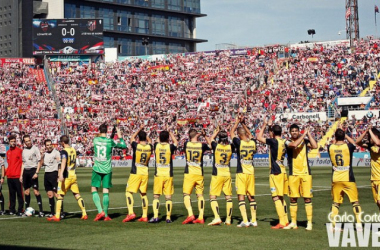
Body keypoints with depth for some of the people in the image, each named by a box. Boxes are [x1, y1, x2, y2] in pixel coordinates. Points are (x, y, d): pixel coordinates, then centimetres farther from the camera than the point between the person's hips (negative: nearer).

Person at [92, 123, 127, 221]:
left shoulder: (95, 140, -2)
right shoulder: (110, 141, -7)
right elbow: (124, 146, 3)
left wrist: (112, 134, 18)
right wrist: (119, 134, 9)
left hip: (97, 169, 0)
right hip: (107, 169, 0)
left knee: (94, 189, 10)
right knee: (106, 192, 3)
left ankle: (100, 211, -5)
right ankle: (106, 215, 6)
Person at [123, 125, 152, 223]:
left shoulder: (136, 146, -11)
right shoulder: (149, 147, -2)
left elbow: (132, 138, 10)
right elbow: (149, 140, 23)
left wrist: (139, 129, 19)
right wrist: (144, 133, 26)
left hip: (135, 173, -4)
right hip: (145, 173, 4)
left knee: (129, 192, 3)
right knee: (143, 194, 11)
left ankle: (131, 213, -11)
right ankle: (144, 216, 10)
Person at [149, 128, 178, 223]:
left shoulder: (156, 145, -2)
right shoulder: (170, 147, -6)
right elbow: (176, 142, 18)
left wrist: (164, 133, 30)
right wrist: (170, 132, 26)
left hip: (158, 175, 1)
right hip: (168, 175, -1)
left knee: (156, 196, 5)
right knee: (168, 197, 4)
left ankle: (155, 216, -5)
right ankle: (168, 217, 4)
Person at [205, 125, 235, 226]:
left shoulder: (216, 146, -10)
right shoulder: (230, 147, -4)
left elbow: (211, 139, 13)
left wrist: (217, 131, 28)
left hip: (217, 175, -3)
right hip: (227, 174, 3)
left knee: (213, 197, 0)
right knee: (228, 197, 10)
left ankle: (217, 217, -16)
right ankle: (228, 219, 11)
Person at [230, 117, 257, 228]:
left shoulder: (239, 143, -11)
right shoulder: (253, 143, 2)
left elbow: (231, 132, 7)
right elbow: (250, 134, 25)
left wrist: (237, 122, 18)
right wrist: (243, 123, 28)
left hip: (241, 173, -5)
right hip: (251, 172, 5)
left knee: (241, 197, -4)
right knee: (251, 197, 13)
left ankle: (245, 221, -13)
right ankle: (253, 220, 15)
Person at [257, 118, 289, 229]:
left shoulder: (274, 141, -14)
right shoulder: (282, 142, 9)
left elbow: (259, 137, -7)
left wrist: (264, 126, 4)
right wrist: (270, 126, 31)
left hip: (276, 172, -9)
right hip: (282, 171, 9)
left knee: (276, 197, -7)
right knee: (281, 197, 15)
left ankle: (282, 222, -10)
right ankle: (285, 220, 18)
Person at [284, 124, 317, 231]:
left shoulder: (305, 141, 7)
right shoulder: (288, 142, 1)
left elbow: (315, 146, -11)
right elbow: (294, 145, -21)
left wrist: (308, 134, -6)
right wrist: (304, 134, -14)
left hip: (305, 173, 0)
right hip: (293, 174, 0)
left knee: (307, 197, -3)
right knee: (293, 198, 5)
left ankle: (309, 222, 0)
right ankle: (293, 223, 15)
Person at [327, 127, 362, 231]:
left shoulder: (330, 148, -3)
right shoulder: (348, 147, -10)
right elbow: (353, 142, 15)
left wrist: (337, 134, 26)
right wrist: (344, 134, 21)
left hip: (336, 180, 3)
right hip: (348, 179, -3)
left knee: (335, 202, 11)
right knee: (355, 201, 6)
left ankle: (334, 225, 9)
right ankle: (359, 224, 2)